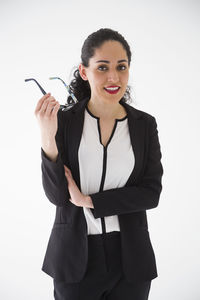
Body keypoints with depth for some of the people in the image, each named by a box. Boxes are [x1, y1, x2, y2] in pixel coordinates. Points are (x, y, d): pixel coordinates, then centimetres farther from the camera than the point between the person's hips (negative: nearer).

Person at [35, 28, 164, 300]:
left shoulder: (145, 124, -1)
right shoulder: (64, 120, -5)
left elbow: (151, 193, -8)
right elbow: (56, 195, -9)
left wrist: (87, 200, -14)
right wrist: (48, 139, -23)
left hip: (129, 257, 2)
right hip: (75, 257, -1)